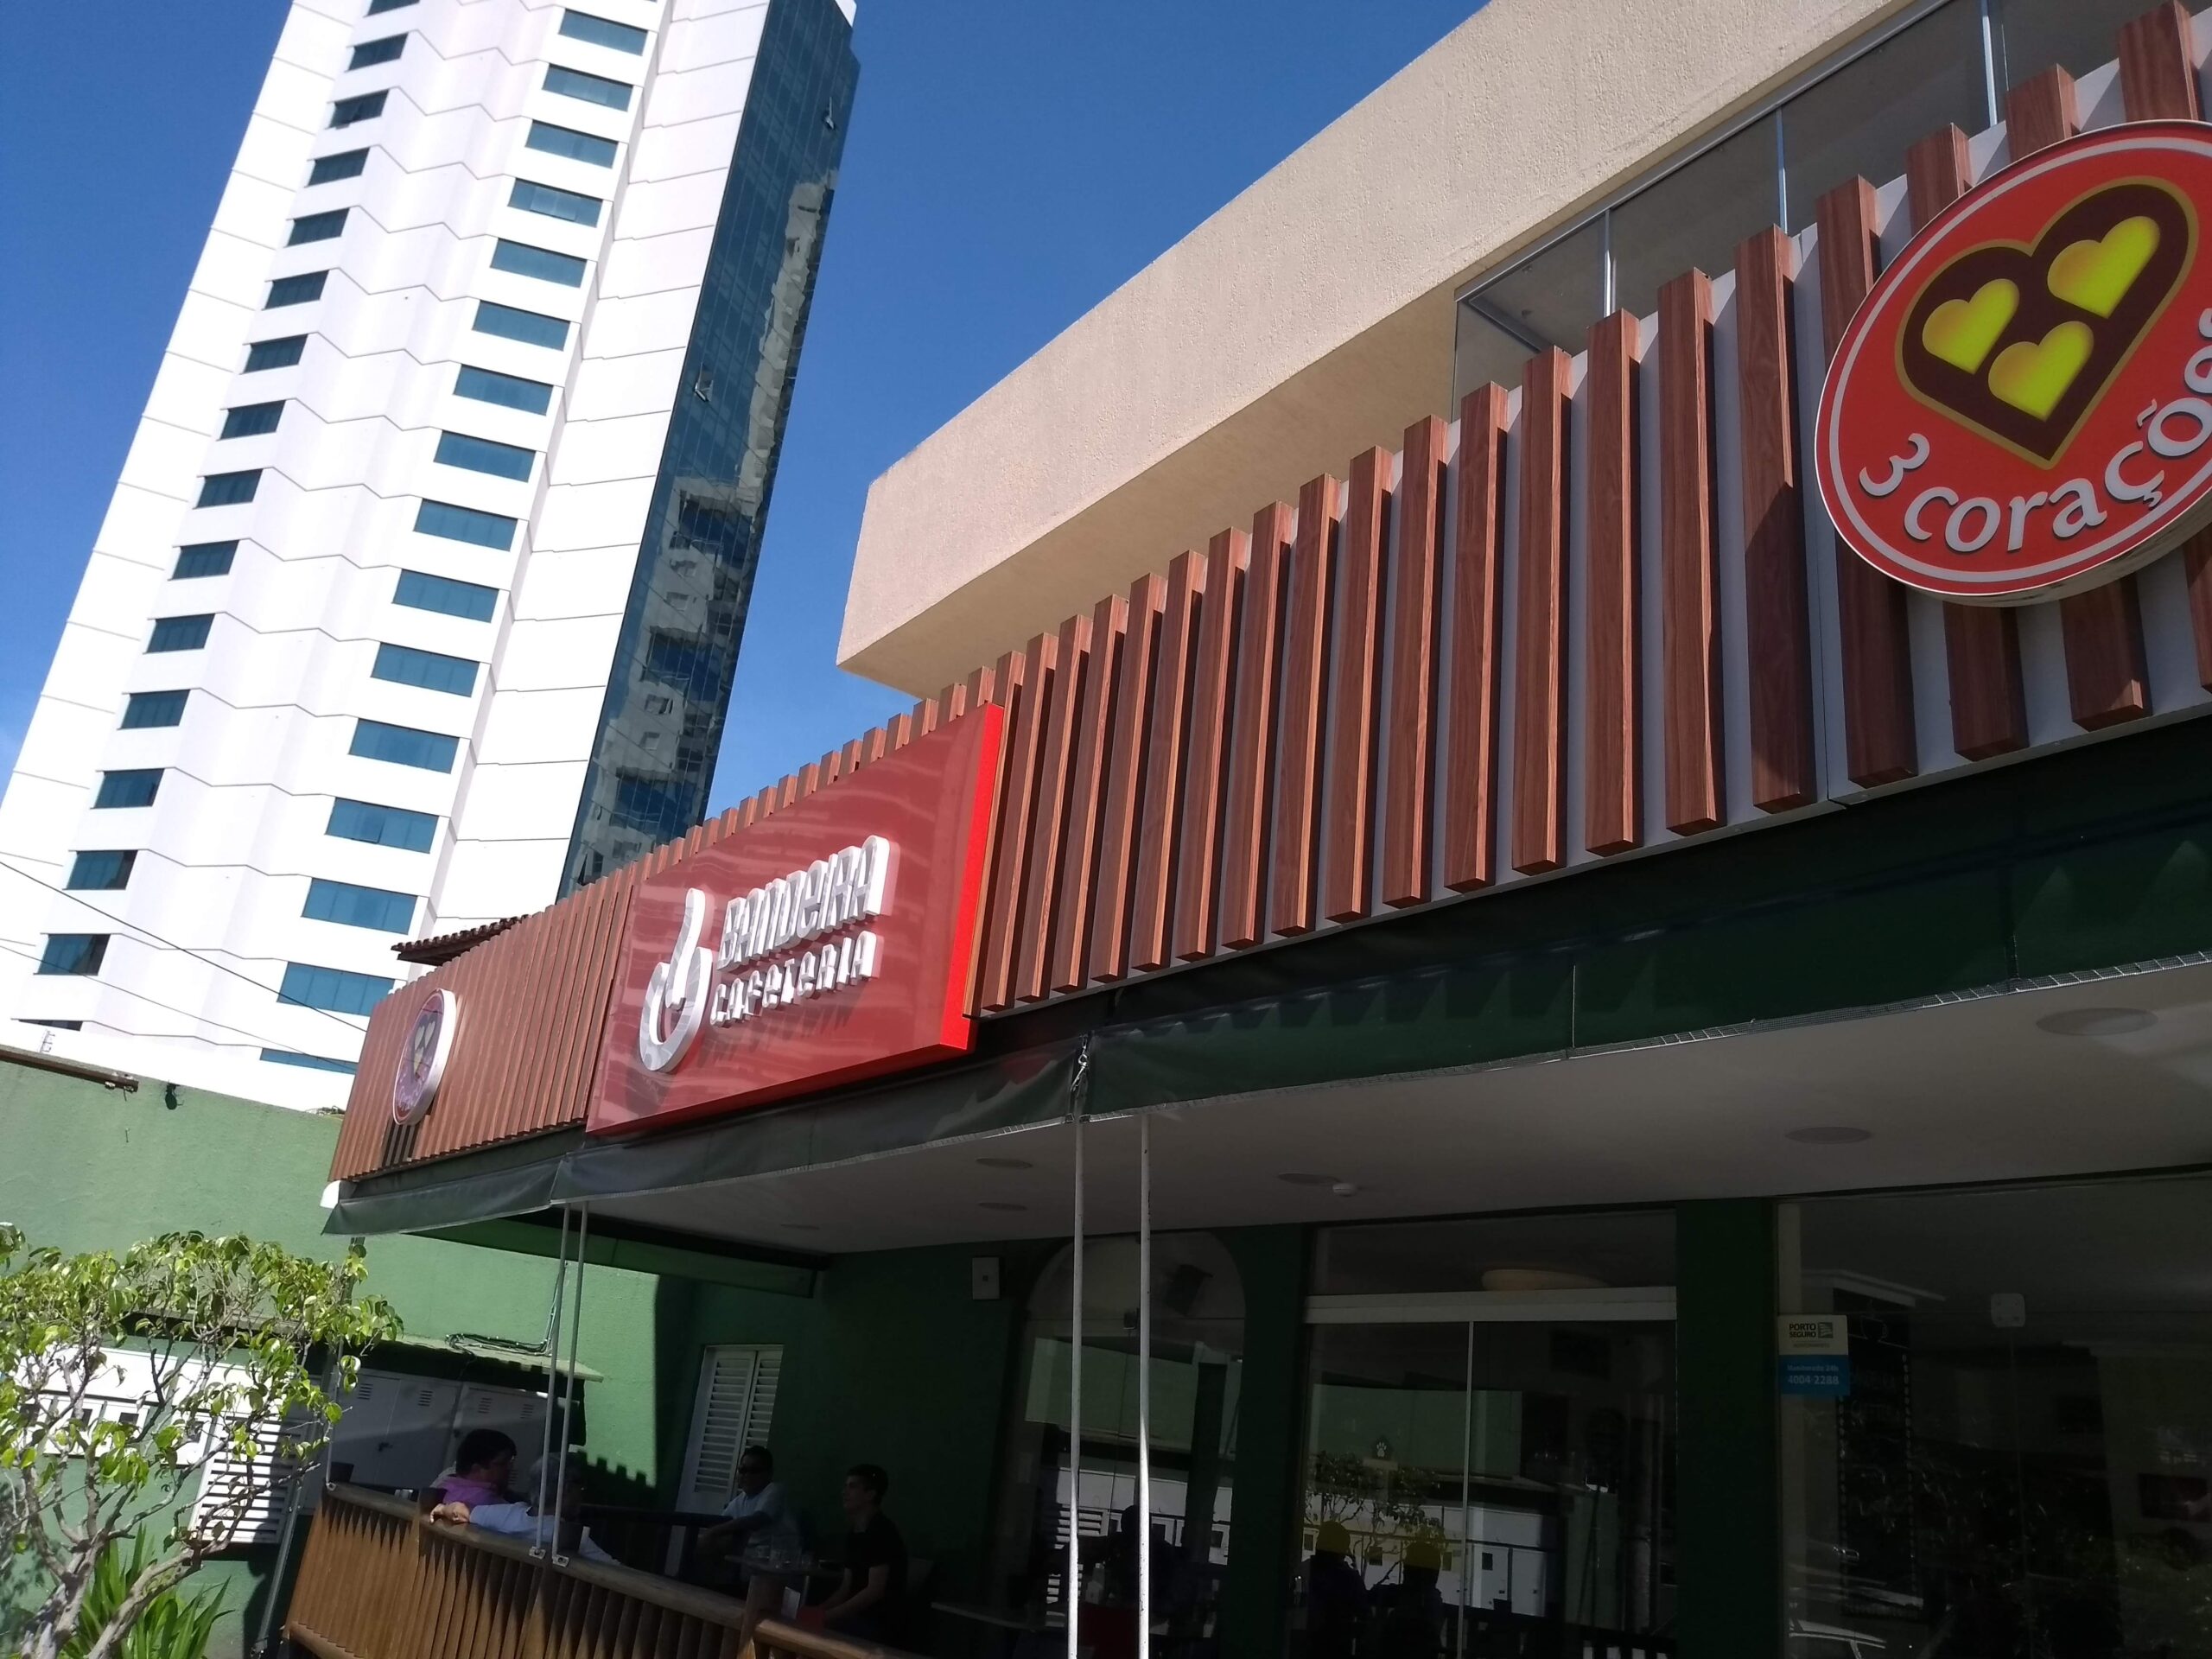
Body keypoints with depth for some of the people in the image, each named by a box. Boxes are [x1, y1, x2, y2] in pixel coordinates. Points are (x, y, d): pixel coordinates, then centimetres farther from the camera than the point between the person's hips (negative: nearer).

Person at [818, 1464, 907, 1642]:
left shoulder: (882, 1531, -14)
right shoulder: (854, 1535, 13)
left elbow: (876, 1590, -21)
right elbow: (846, 1589, 15)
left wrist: (828, 1616, -21)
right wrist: (818, 1611, -2)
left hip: (883, 1623, -9)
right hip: (859, 1617, 9)